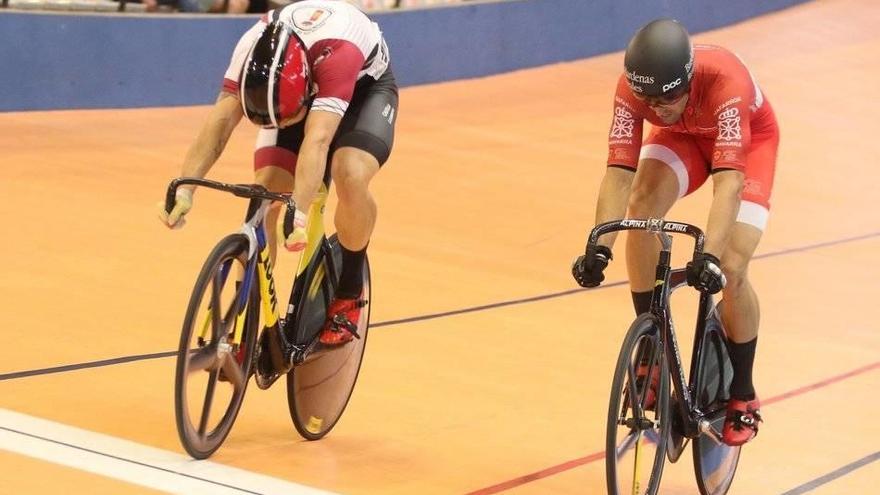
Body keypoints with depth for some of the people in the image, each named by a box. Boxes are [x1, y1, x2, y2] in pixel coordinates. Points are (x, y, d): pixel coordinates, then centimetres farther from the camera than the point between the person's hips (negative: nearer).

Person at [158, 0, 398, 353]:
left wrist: (298, 211, -64)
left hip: (365, 86, -3)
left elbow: (317, 139, -52)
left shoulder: (336, 52, -44)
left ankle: (350, 290, -6)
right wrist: (184, 189, -50)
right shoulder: (252, 49, -32)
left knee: (351, 177, -32)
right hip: (297, 91, 4)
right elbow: (221, 119, -37)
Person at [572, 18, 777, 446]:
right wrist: (599, 248, -49)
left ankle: (742, 396, 7)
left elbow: (728, 180, -50)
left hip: (749, 139, -3)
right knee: (641, 209, -27)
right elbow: (619, 173, -36)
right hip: (682, 137, 3)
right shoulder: (632, 88, -32)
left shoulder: (725, 81, -43)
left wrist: (710, 257, -61)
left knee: (730, 271, -16)